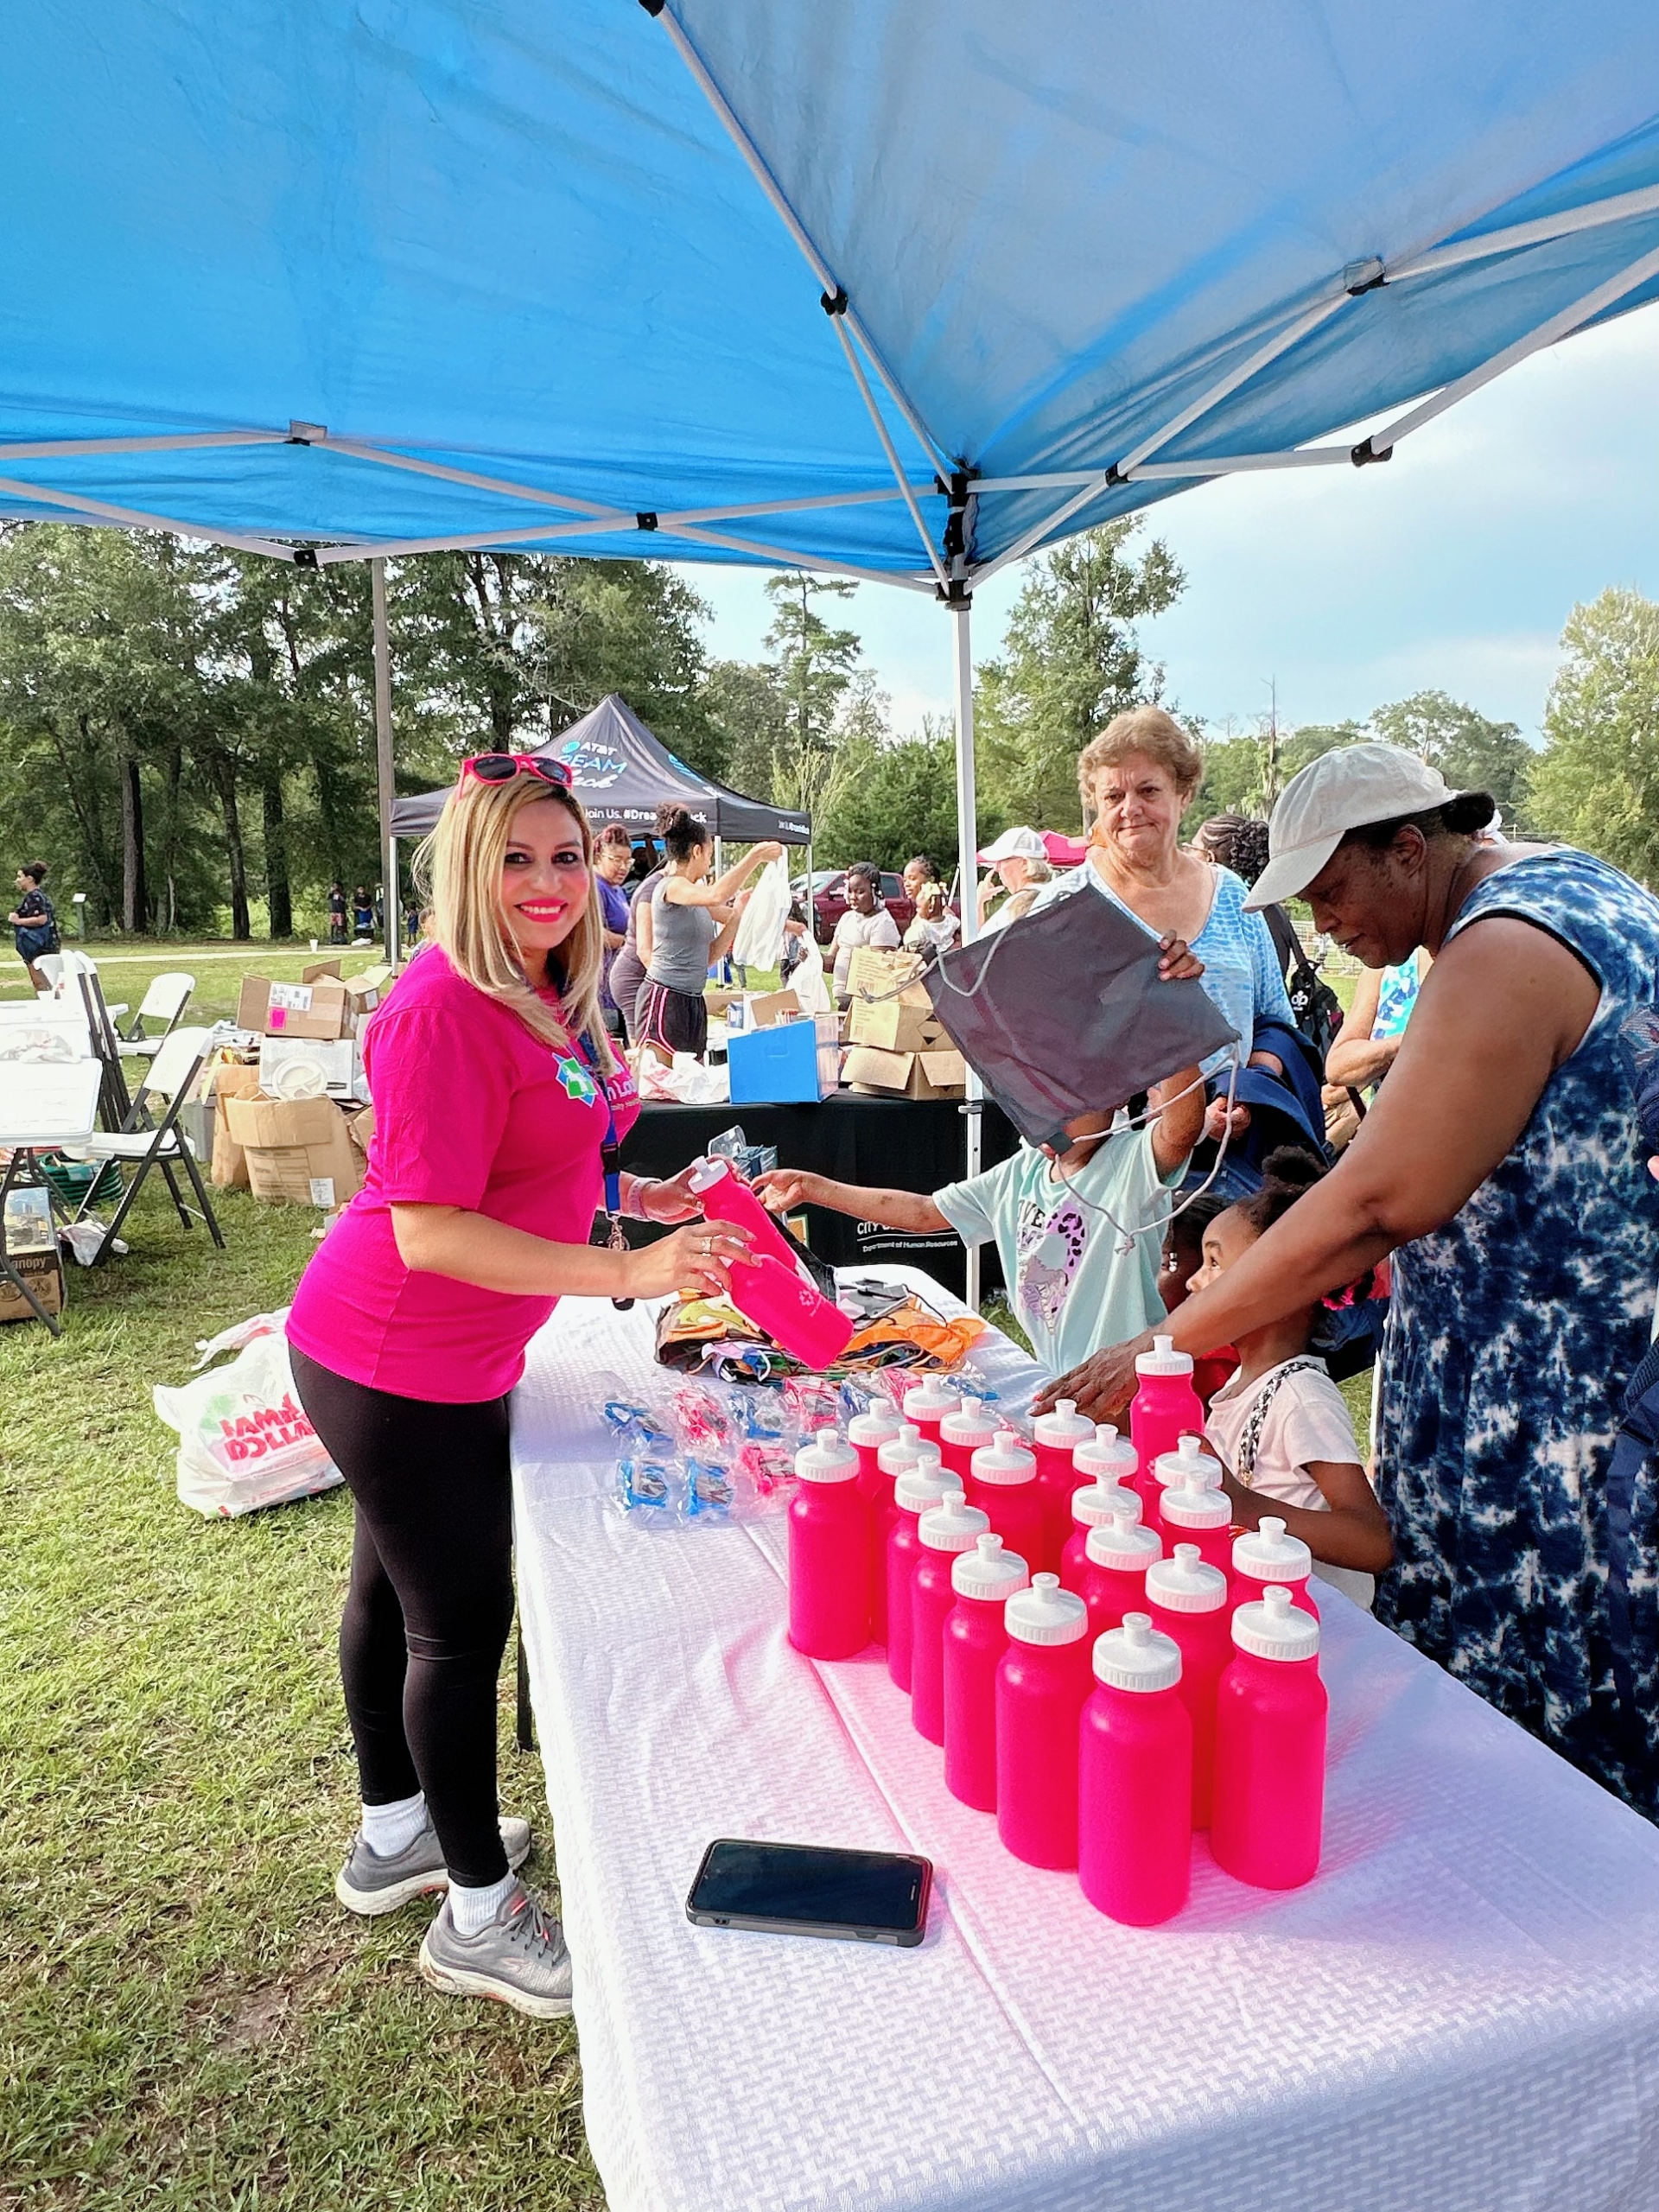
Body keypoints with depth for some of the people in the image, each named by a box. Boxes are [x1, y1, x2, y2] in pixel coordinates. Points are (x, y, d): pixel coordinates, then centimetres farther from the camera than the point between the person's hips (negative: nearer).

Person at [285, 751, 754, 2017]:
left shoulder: (547, 992, 4)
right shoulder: (443, 1010, -25)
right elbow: (430, 1230, -29)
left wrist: (642, 1197, 4)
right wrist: (629, 1272, -34)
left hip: (455, 1354, 9)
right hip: (393, 1363, -9)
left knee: (398, 1587, 23)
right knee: (464, 1616, 3)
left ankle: (394, 1834, 44)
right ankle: (478, 1914, 24)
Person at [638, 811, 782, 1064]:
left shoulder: (696, 895, 17)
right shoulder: (671, 887, -10)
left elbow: (710, 957, 18)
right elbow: (716, 895, -31)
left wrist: (737, 915, 9)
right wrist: (756, 855, -27)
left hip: (693, 1000, 9)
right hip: (666, 998, -9)